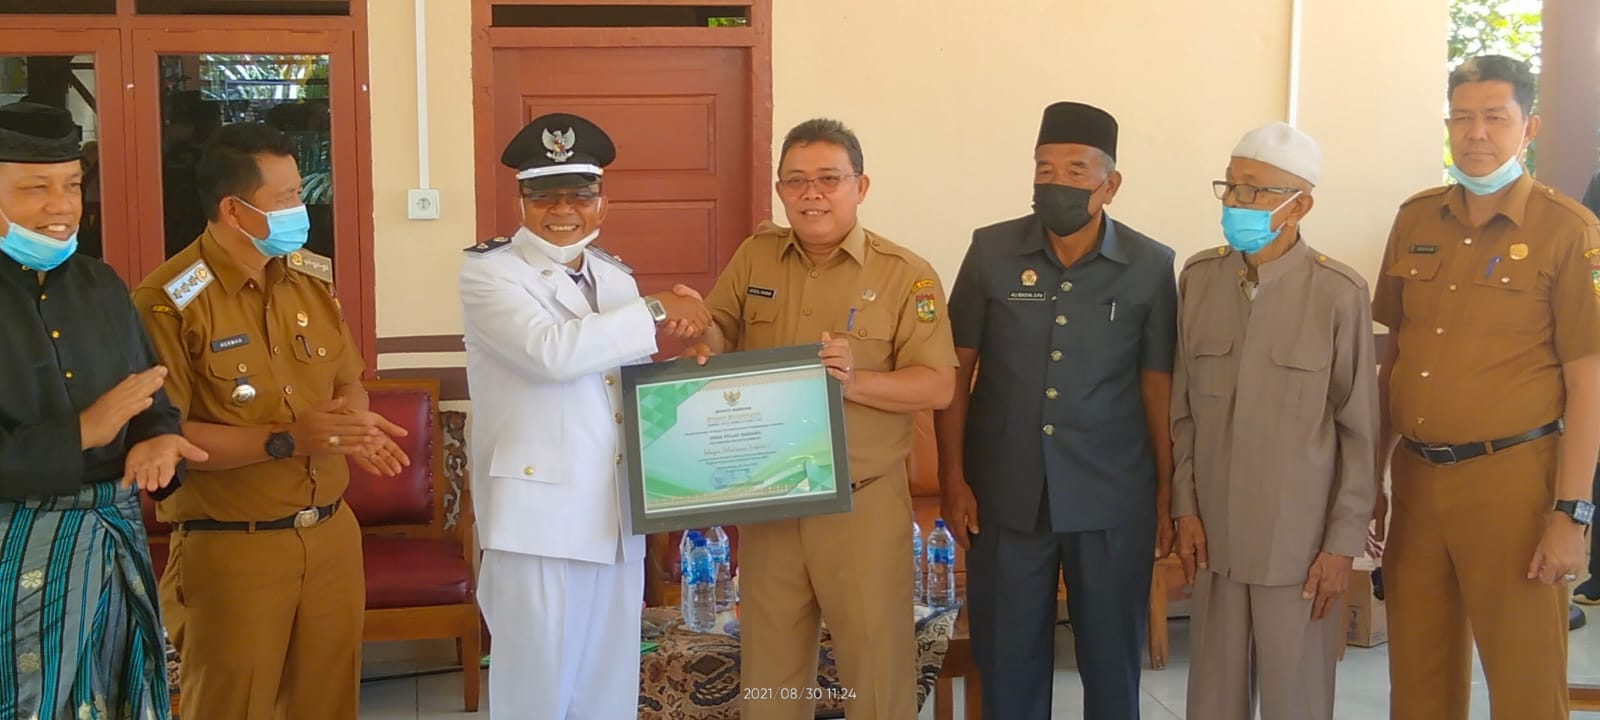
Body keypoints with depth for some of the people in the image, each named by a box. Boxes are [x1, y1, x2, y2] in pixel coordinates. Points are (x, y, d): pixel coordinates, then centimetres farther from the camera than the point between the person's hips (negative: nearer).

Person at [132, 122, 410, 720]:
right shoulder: (168, 302, -14)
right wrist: (284, 441, -23)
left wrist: (356, 423, -8)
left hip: (332, 535, 6)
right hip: (230, 550, -6)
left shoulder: (314, 278, 7)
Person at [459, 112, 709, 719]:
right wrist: (657, 313, -16)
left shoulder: (615, 276, 15)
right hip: (538, 519, -6)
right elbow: (551, 351, -25)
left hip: (617, 518, 7)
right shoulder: (488, 272, -7)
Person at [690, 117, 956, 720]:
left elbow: (938, 386, -10)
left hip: (863, 504, -4)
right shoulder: (755, 256, 6)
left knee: (877, 662, 3)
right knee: (768, 665, 14)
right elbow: (717, 328, 17)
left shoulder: (907, 275, -6)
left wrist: (855, 381, -24)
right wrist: (704, 345, -7)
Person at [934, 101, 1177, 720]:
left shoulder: (1151, 267, -3)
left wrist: (1167, 492, 2)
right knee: (1007, 659, 11)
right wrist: (952, 478, -2)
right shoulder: (991, 252, -2)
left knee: (1112, 661, 12)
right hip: (1005, 496, 1)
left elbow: (1158, 386, 2)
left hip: (1113, 501, 0)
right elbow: (955, 370, 2)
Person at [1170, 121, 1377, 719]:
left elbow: (1359, 430, -7)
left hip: (1300, 540, -3)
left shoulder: (1339, 293, -11)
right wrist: (1186, 508, 3)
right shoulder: (1198, 279, 2)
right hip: (1215, 534, 4)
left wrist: (1343, 541, -7)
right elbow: (1183, 409, 7)